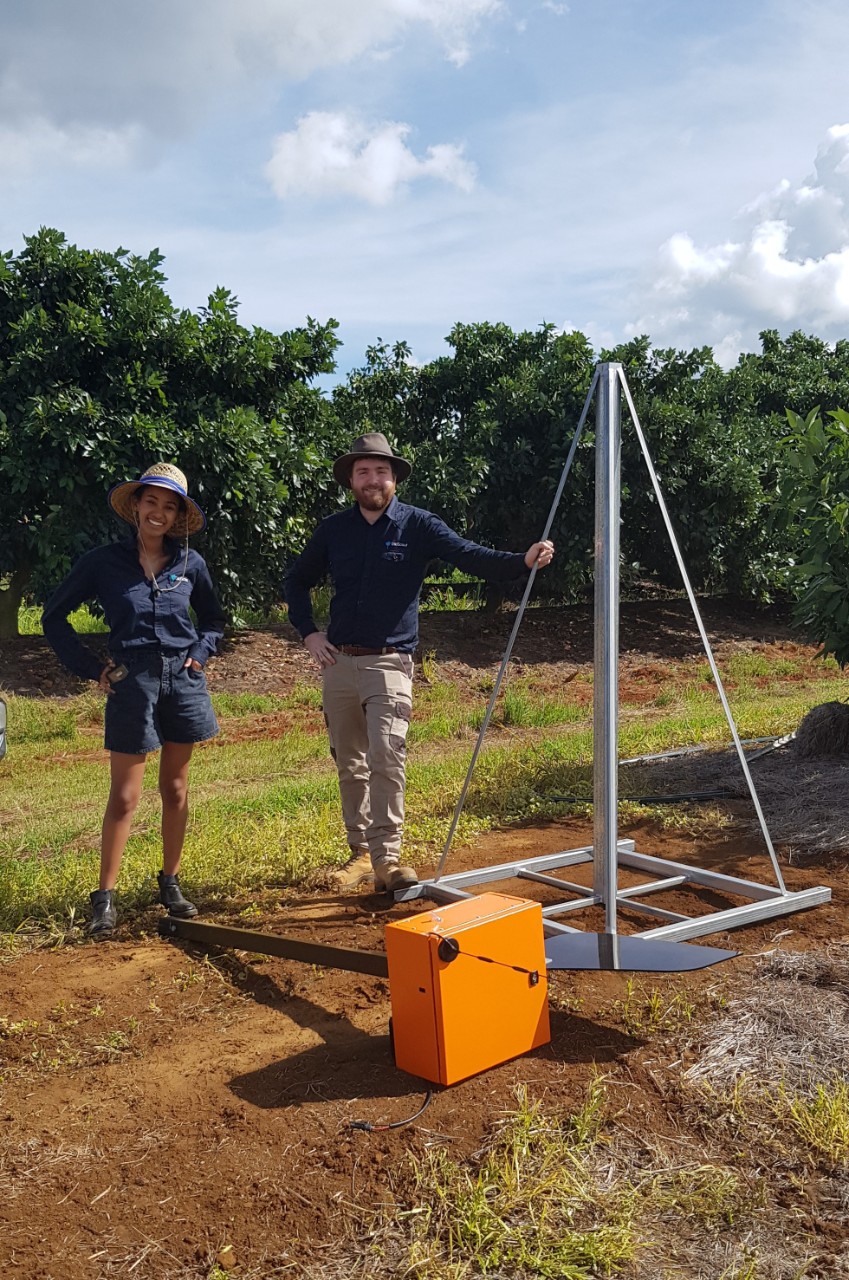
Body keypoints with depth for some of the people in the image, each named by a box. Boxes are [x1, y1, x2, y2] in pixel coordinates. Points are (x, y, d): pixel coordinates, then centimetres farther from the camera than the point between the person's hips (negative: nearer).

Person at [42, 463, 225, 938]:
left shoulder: (190, 563, 3)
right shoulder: (105, 561, -3)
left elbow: (214, 619, 19)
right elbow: (54, 617, 4)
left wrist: (199, 653, 2)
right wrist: (92, 668, -1)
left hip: (184, 681, 3)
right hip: (133, 682, -2)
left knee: (176, 790, 11)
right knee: (124, 797, -2)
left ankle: (171, 882, 25)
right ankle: (105, 898, 9)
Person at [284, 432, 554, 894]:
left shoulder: (418, 526, -1)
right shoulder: (333, 530, 8)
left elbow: (471, 556, -13)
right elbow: (296, 582, 21)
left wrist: (522, 561, -30)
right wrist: (308, 633, 8)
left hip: (388, 663, -4)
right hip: (338, 662, 4)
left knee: (386, 757, -18)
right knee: (349, 764, 10)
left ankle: (387, 857, -11)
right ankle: (361, 851, 24)